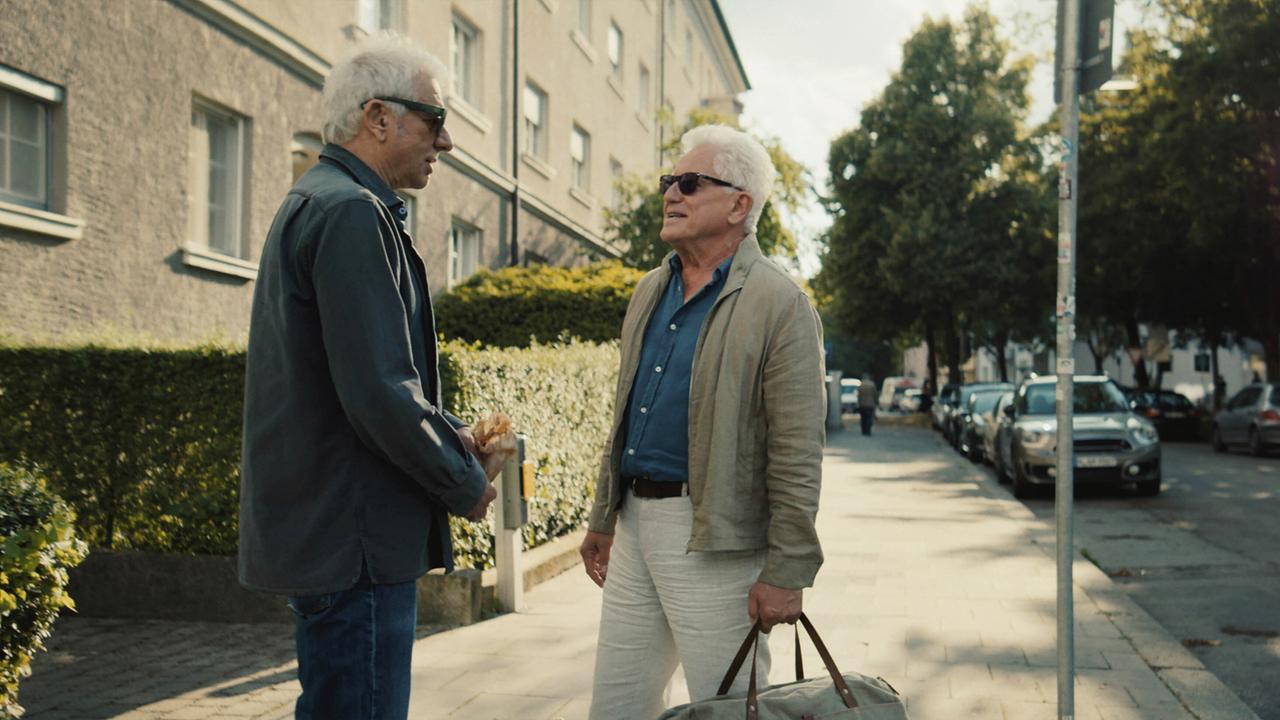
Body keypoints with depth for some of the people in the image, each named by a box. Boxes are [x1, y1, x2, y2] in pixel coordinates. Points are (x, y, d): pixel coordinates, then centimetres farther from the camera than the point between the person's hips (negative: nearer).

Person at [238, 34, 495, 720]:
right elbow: (380, 394, -24)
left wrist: (452, 434, 10)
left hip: (316, 527, 11)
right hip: (352, 536, -11)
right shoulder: (352, 214, -17)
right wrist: (465, 485, -9)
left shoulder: (314, 203, 17)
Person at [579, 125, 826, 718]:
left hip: (714, 540, -7)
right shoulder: (650, 291, 13)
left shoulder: (779, 304, -11)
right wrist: (603, 518, 19)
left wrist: (786, 571, -17)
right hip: (635, 524, 8)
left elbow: (797, 455, -15)